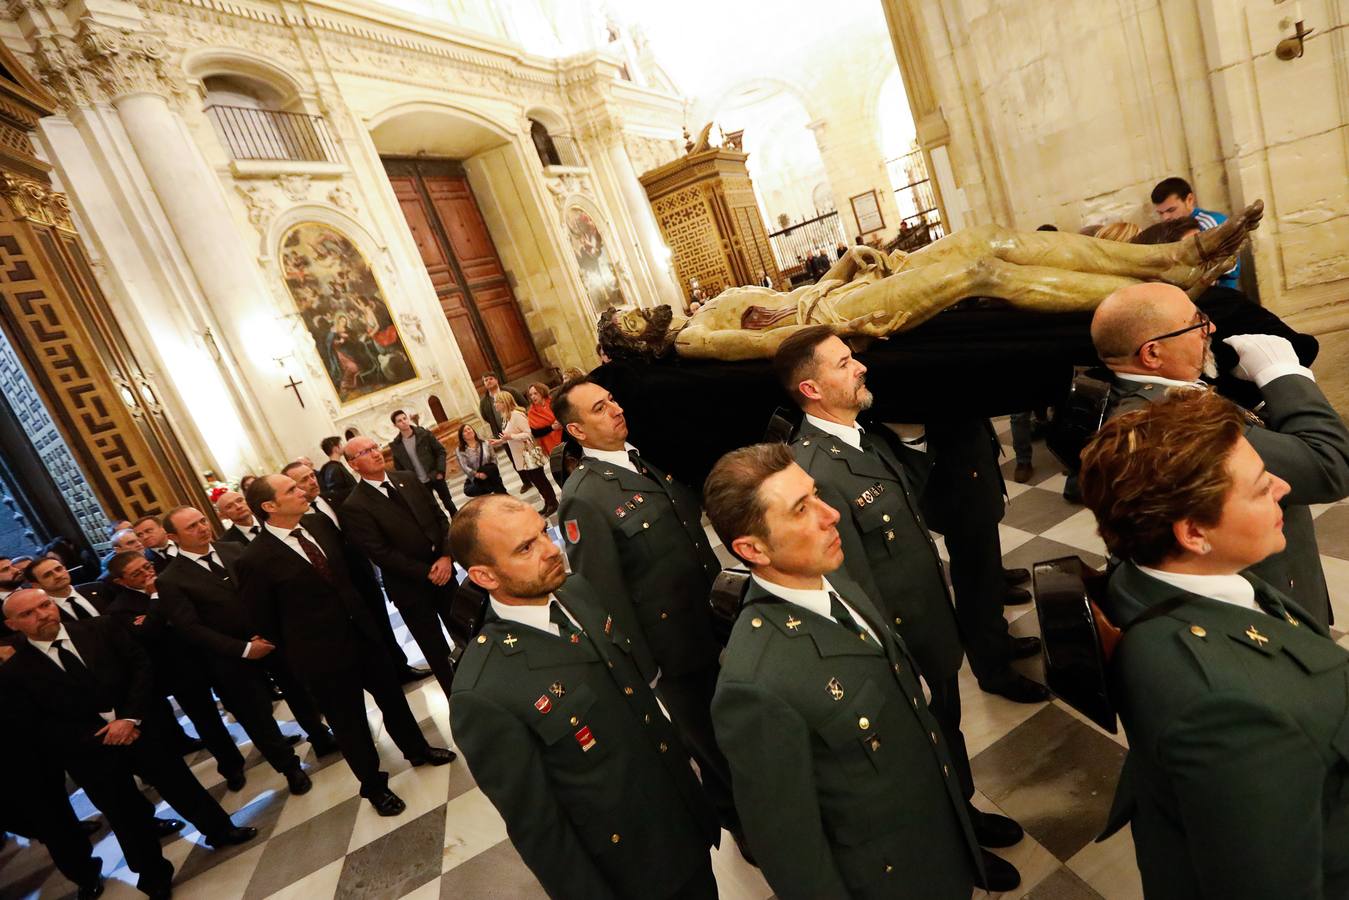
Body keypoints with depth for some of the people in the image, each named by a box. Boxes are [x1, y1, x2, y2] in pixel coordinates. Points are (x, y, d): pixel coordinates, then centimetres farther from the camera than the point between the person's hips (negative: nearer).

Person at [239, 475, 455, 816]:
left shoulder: (317, 523, -3)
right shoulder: (255, 559, -20)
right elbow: (263, 621, -8)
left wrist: (361, 610, 10)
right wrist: (296, 652, 3)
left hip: (361, 632, 6)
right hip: (323, 655, -5)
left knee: (391, 694, 21)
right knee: (349, 721, 13)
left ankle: (417, 749, 45)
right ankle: (373, 784, 36)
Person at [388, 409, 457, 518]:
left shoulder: (424, 434, -6)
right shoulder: (396, 445, -4)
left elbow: (440, 451, -3)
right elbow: (399, 467, 5)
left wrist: (440, 471, -11)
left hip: (436, 477, 0)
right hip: (420, 483, 1)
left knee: (448, 502, 13)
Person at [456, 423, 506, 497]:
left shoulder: (485, 443, 6)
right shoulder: (460, 451, -2)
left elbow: (494, 458, 4)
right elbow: (464, 467, -14)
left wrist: (489, 471, -15)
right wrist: (477, 475, -27)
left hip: (491, 476, 2)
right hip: (474, 480, -2)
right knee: (468, 491, -28)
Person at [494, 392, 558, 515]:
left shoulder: (516, 414, -20)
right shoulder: (506, 417, 10)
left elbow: (528, 434, -21)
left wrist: (511, 437, -27)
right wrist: (500, 441, 7)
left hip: (529, 455, -9)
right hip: (521, 456, 9)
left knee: (539, 479, 0)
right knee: (534, 480, 13)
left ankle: (552, 503, 12)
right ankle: (547, 504, 22)